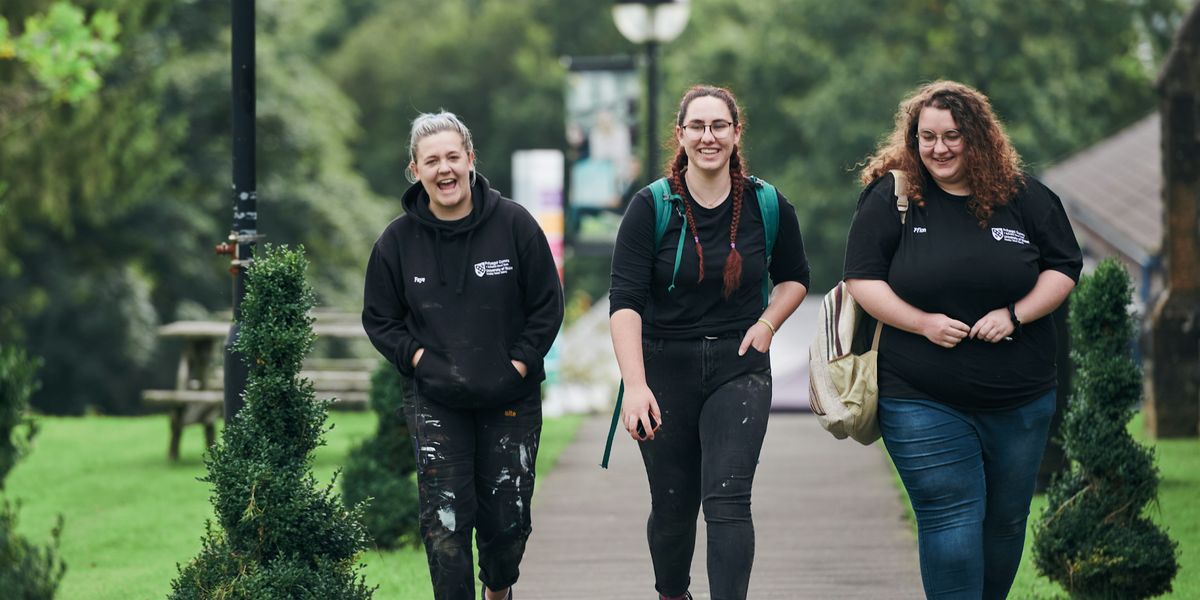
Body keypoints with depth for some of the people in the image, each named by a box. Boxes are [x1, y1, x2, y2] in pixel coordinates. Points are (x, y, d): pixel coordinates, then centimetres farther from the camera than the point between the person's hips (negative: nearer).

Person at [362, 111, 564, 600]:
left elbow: (547, 305, 0)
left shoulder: (514, 224, -6)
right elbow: (379, 318, 7)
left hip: (511, 399, 0)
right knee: (445, 519, -8)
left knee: (508, 518, 8)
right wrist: (416, 357, -7)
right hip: (434, 401, 0)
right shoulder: (397, 240, -3)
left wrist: (520, 363, -8)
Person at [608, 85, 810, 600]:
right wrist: (635, 385, -26)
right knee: (672, 506, 10)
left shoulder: (768, 208, -1)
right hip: (665, 369, 0)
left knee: (727, 501, -14)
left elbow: (794, 277, 18)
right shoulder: (651, 208, -8)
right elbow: (624, 301, -15)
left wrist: (768, 323, -2)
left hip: (739, 368, 0)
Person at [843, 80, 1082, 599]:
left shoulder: (1023, 196, 3)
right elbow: (862, 279, -4)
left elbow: (1063, 268, 7)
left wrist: (1014, 314, -10)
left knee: (1007, 520, 12)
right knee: (950, 521, -9)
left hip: (1019, 399, 3)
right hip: (924, 403, -3)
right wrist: (924, 323, -16)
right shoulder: (891, 197, -3)